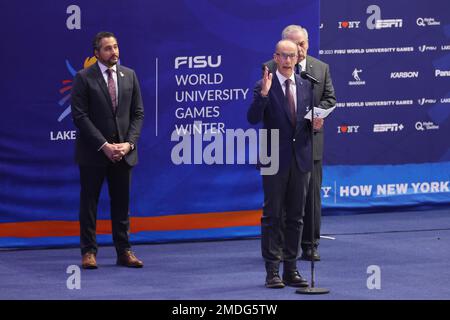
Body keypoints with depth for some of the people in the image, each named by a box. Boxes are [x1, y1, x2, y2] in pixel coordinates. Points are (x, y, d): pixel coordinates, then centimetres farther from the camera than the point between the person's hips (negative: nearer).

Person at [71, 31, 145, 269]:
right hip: (93, 152, -3)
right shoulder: (84, 78, -4)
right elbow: (80, 116, -9)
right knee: (89, 203, 1)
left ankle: (124, 251, 10)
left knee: (122, 203, 6)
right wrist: (104, 146, -15)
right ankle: (89, 252, 6)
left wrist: (128, 143, -7)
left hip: (123, 152, 3)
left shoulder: (129, 75, 8)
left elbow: (137, 113, 8)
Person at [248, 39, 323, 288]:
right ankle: (272, 271, 3)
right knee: (273, 216, 0)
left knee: (296, 216, 8)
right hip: (275, 160, -5)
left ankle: (291, 268, 15)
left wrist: (315, 124, -5)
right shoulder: (264, 86, -5)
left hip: (300, 159, 5)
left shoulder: (305, 86, 10)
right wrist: (263, 94, -29)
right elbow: (253, 119, -16)